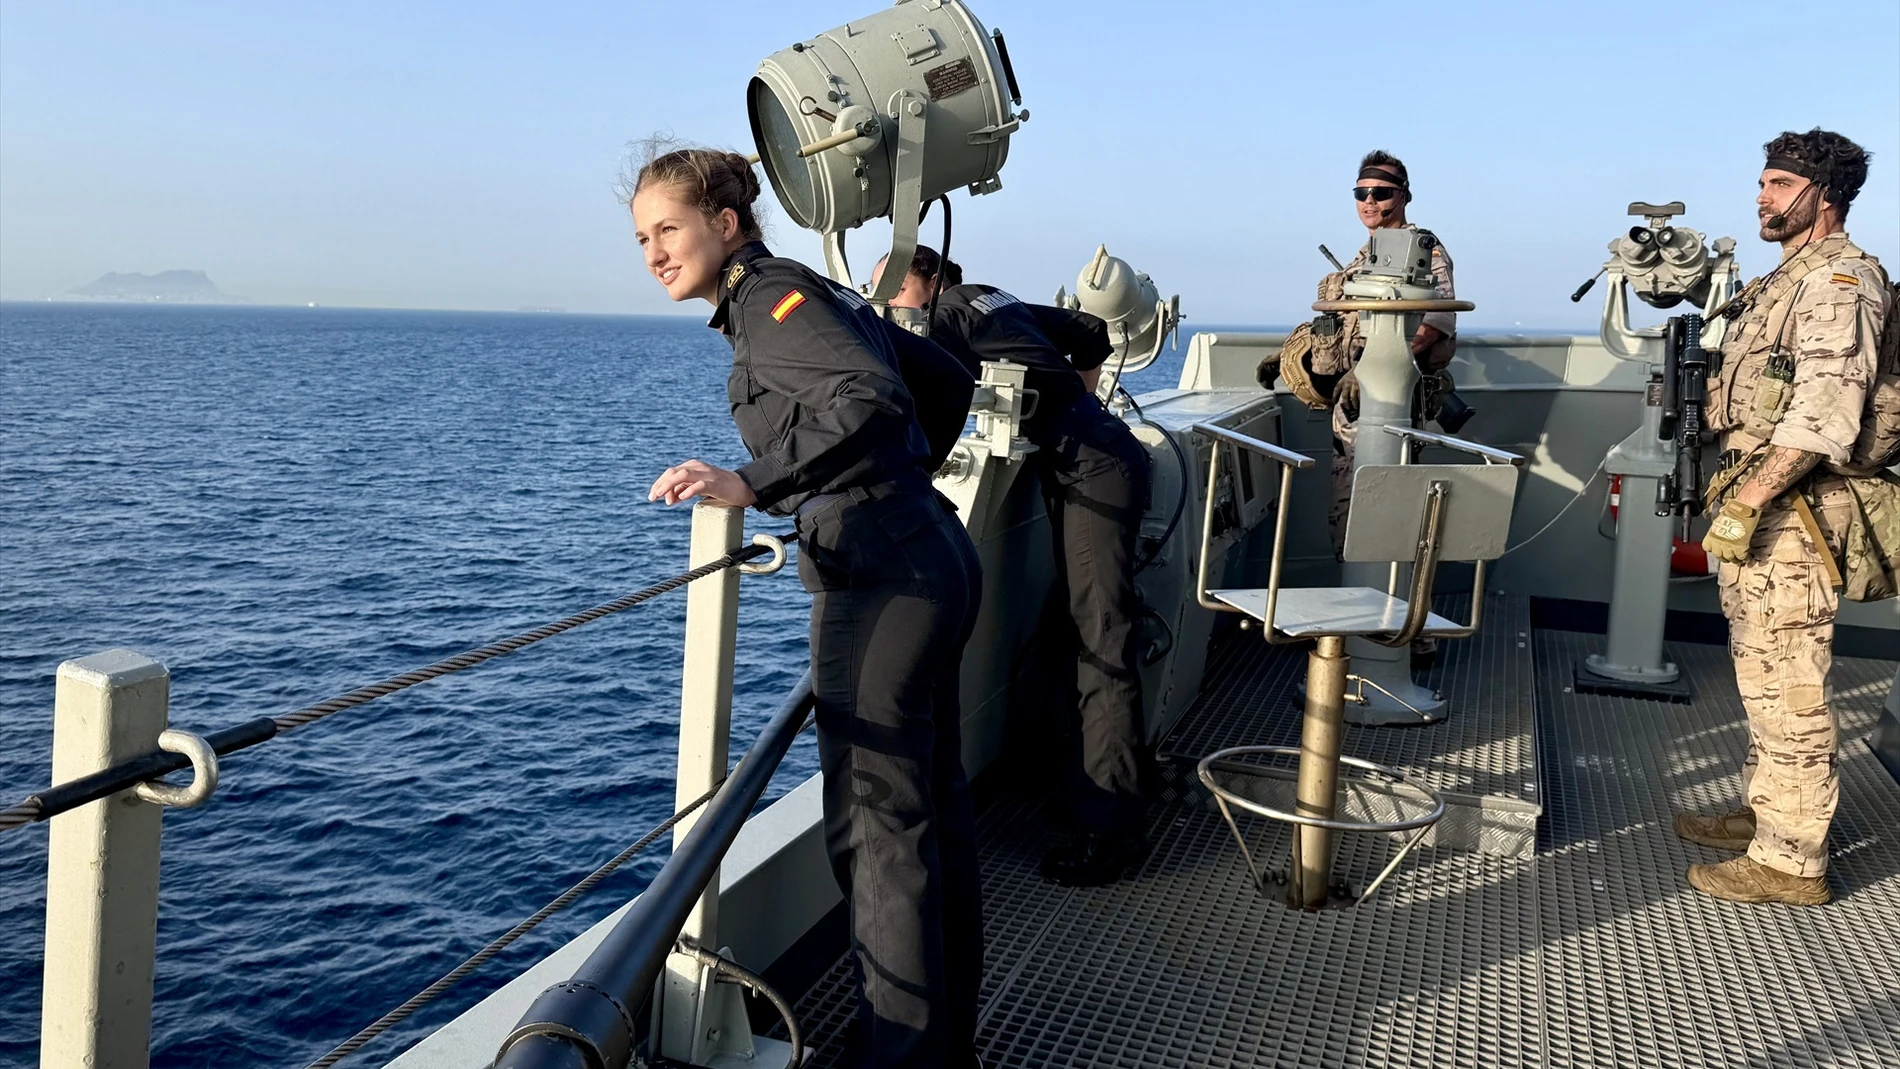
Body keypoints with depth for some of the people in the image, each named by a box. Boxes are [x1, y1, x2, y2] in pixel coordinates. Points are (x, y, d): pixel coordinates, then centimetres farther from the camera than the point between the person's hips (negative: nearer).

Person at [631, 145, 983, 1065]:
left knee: (874, 823, -3)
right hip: (931, 557, 10)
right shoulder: (799, 292, 18)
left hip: (882, 578, -10)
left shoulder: (768, 293, -9)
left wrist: (752, 485, -30)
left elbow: (873, 399, -25)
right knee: (932, 807, 15)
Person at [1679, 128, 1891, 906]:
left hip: (1789, 514, -10)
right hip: (1752, 502, 10)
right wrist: (1731, 494, 17)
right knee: (1764, 676, 19)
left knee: (1789, 688, -5)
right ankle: (1764, 813, 31)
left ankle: (1790, 861, 3)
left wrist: (1748, 500, -26)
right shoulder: (1784, 280, 18)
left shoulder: (1838, 280, -13)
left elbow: (1824, 416, -23)